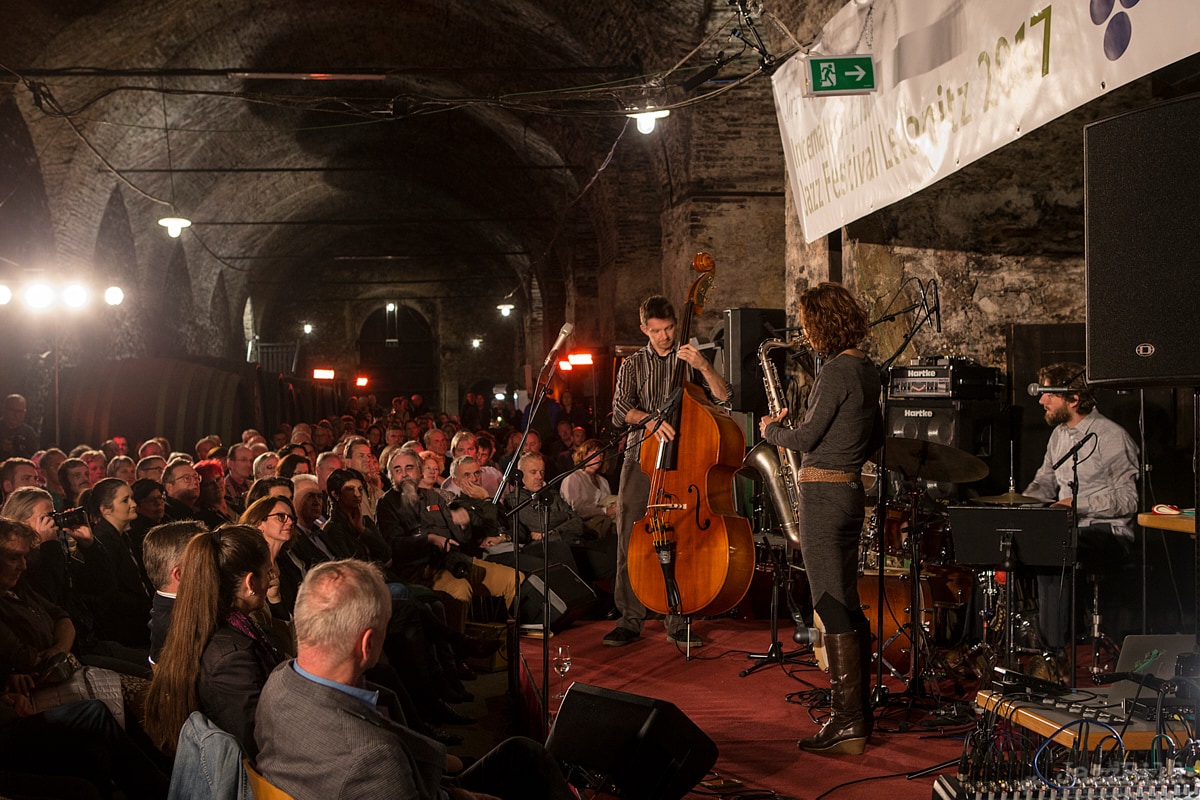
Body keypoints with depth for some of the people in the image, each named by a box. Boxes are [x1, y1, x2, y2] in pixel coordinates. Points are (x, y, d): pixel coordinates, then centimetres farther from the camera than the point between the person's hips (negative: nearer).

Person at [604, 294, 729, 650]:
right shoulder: (633, 366, 13)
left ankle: (678, 621, 4)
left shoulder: (689, 360, 12)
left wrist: (704, 367, -15)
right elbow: (621, 409, -4)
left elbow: (723, 397, 1)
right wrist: (649, 418, -24)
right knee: (630, 539, -4)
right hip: (641, 459, 1)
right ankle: (630, 619, 4)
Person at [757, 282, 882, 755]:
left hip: (824, 493, -10)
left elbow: (807, 437, -13)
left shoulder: (837, 370, -16)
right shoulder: (867, 370, 12)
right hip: (850, 488, 10)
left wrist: (771, 431, 4)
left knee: (832, 609, -7)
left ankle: (847, 724, -5)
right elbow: (875, 437, 20)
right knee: (848, 605, 15)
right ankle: (859, 709, 22)